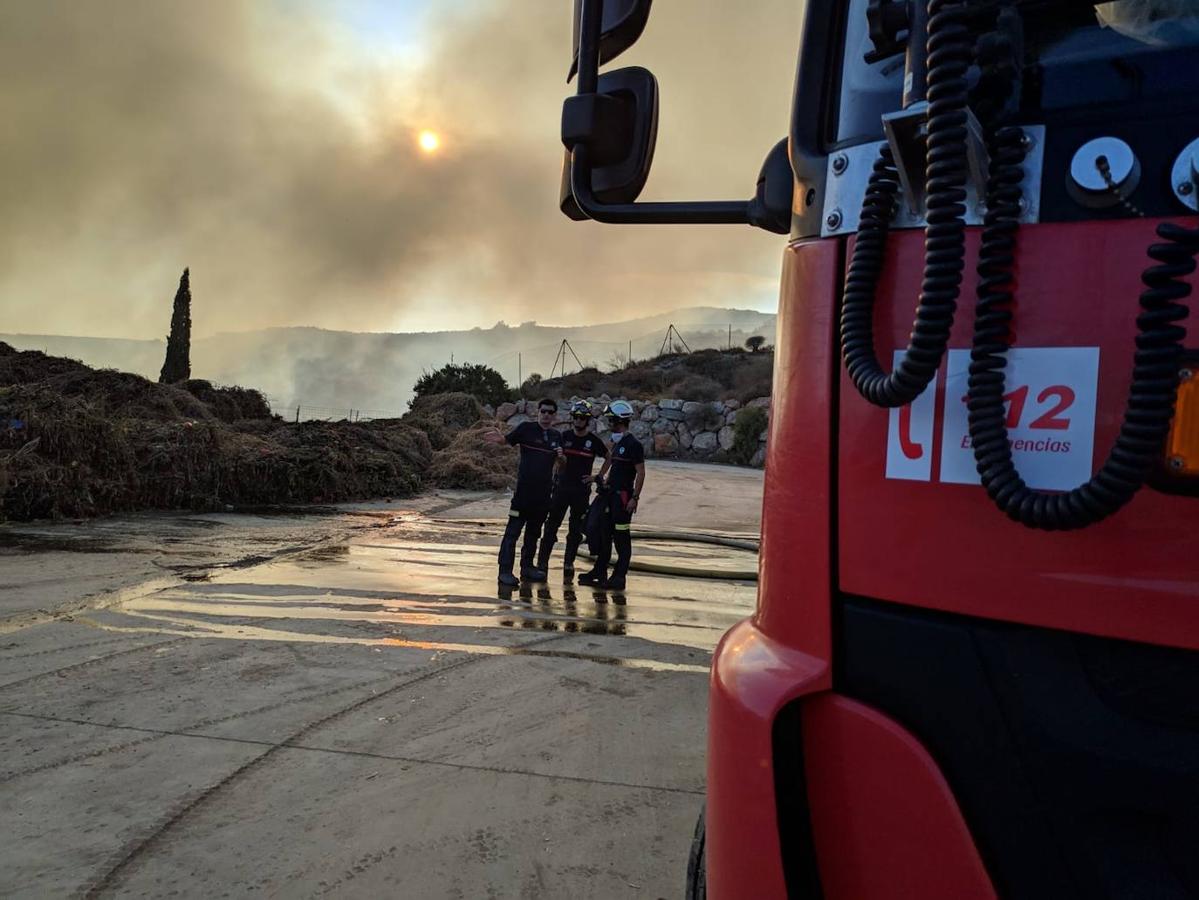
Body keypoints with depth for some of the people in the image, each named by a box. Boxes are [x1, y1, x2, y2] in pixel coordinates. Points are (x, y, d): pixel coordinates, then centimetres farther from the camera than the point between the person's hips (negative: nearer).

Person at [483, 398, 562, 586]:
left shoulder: (556, 436, 12)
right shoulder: (527, 428, -2)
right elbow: (507, 439, -10)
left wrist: (560, 455, -3)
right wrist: (498, 438, -32)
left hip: (544, 491, 6)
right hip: (524, 488, -6)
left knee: (534, 531, 16)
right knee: (513, 530, -7)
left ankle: (527, 567, 27)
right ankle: (505, 571, -6)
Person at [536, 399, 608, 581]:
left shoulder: (594, 440, -1)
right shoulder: (564, 437, 3)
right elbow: (560, 466, 8)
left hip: (581, 491, -1)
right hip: (562, 487, 1)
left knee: (575, 531, 4)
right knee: (551, 525, -1)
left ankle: (568, 566, 12)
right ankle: (542, 563, 3)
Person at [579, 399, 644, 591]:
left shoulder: (633, 445, -12)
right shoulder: (616, 443, 15)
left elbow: (641, 473, -15)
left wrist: (634, 498, -19)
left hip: (624, 495, -9)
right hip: (611, 494, 9)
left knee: (621, 538, -4)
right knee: (605, 535, 12)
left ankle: (619, 577, 0)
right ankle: (599, 573, 19)